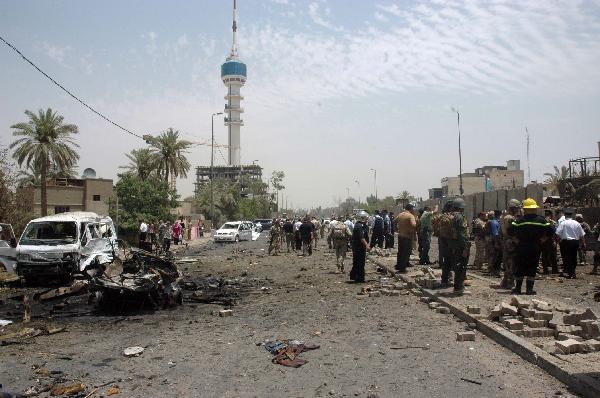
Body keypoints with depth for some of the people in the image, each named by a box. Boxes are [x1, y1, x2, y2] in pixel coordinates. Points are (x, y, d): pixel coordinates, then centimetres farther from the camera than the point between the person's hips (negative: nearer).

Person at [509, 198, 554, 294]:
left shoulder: (520, 220, -6)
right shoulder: (541, 220, -1)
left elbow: (510, 230, -13)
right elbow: (551, 231, -3)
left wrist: (516, 239, -3)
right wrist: (543, 239, 2)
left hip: (521, 247, -1)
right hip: (535, 248, 1)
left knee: (519, 268, 7)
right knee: (532, 268, 6)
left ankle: (518, 288, 11)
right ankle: (529, 289, 6)